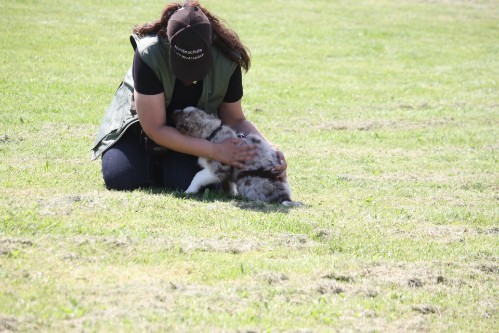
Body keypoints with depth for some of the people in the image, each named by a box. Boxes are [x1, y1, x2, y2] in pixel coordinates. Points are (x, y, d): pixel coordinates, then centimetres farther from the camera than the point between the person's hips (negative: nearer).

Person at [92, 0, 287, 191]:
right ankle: (153, 162, 11)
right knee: (119, 178, -23)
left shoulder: (228, 61, -26)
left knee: (186, 183, -25)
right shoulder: (149, 54, -34)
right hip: (140, 122, -1)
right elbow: (155, 128, -31)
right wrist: (216, 151, -36)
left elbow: (234, 120, -10)